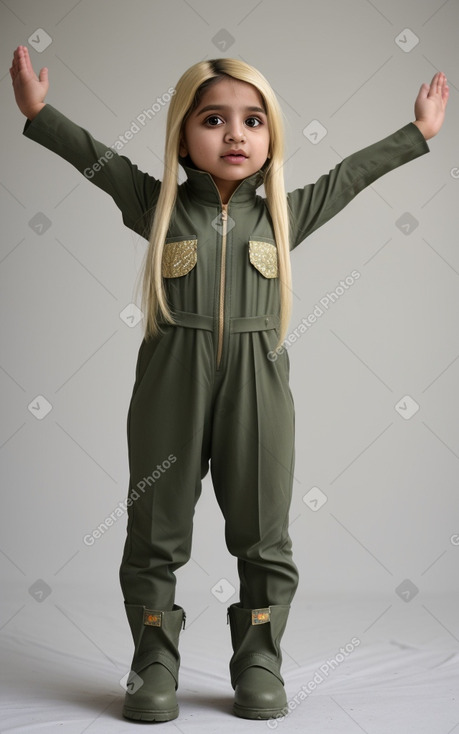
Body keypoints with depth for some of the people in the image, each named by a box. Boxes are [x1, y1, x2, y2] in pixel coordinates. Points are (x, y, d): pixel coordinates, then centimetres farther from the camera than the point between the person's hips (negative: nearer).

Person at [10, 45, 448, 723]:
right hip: (171, 387, -1)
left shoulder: (283, 214, 11)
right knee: (156, 533, 4)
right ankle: (155, 664, 18)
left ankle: (258, 662, 21)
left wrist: (418, 132, 27)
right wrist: (40, 112, 2)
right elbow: (98, 159, 10)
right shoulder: (160, 205, 7)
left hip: (256, 390, 1)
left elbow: (352, 174, 19)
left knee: (262, 534, 7)